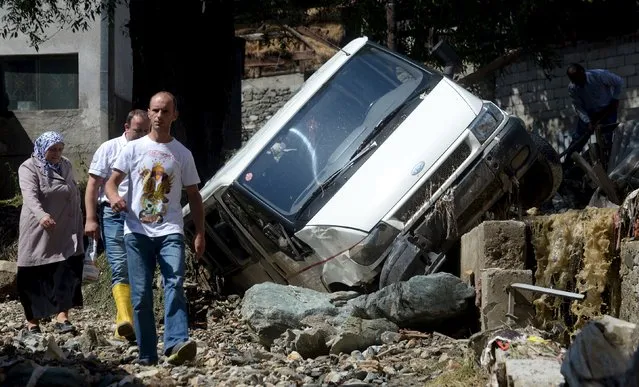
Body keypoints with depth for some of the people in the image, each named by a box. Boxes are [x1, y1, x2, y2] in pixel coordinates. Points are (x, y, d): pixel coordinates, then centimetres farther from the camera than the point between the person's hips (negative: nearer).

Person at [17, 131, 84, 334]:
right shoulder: (29, 168, -7)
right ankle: (33, 322, 12)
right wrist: (41, 215, -43)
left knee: (67, 275, -6)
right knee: (34, 277, 1)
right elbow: (30, 195, -24)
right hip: (38, 233, -4)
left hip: (66, 233, 4)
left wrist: (79, 225, 18)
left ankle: (62, 317, -5)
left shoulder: (66, 165, 12)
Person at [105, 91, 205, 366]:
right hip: (137, 231, 0)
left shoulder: (182, 154, 9)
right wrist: (114, 196, -23)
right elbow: (111, 181, 2)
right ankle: (147, 356, 7)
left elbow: (193, 196, 13)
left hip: (170, 231, 0)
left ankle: (177, 344, -31)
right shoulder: (133, 149, 7)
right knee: (141, 295, 1)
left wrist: (200, 233, 5)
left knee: (175, 285, -19)